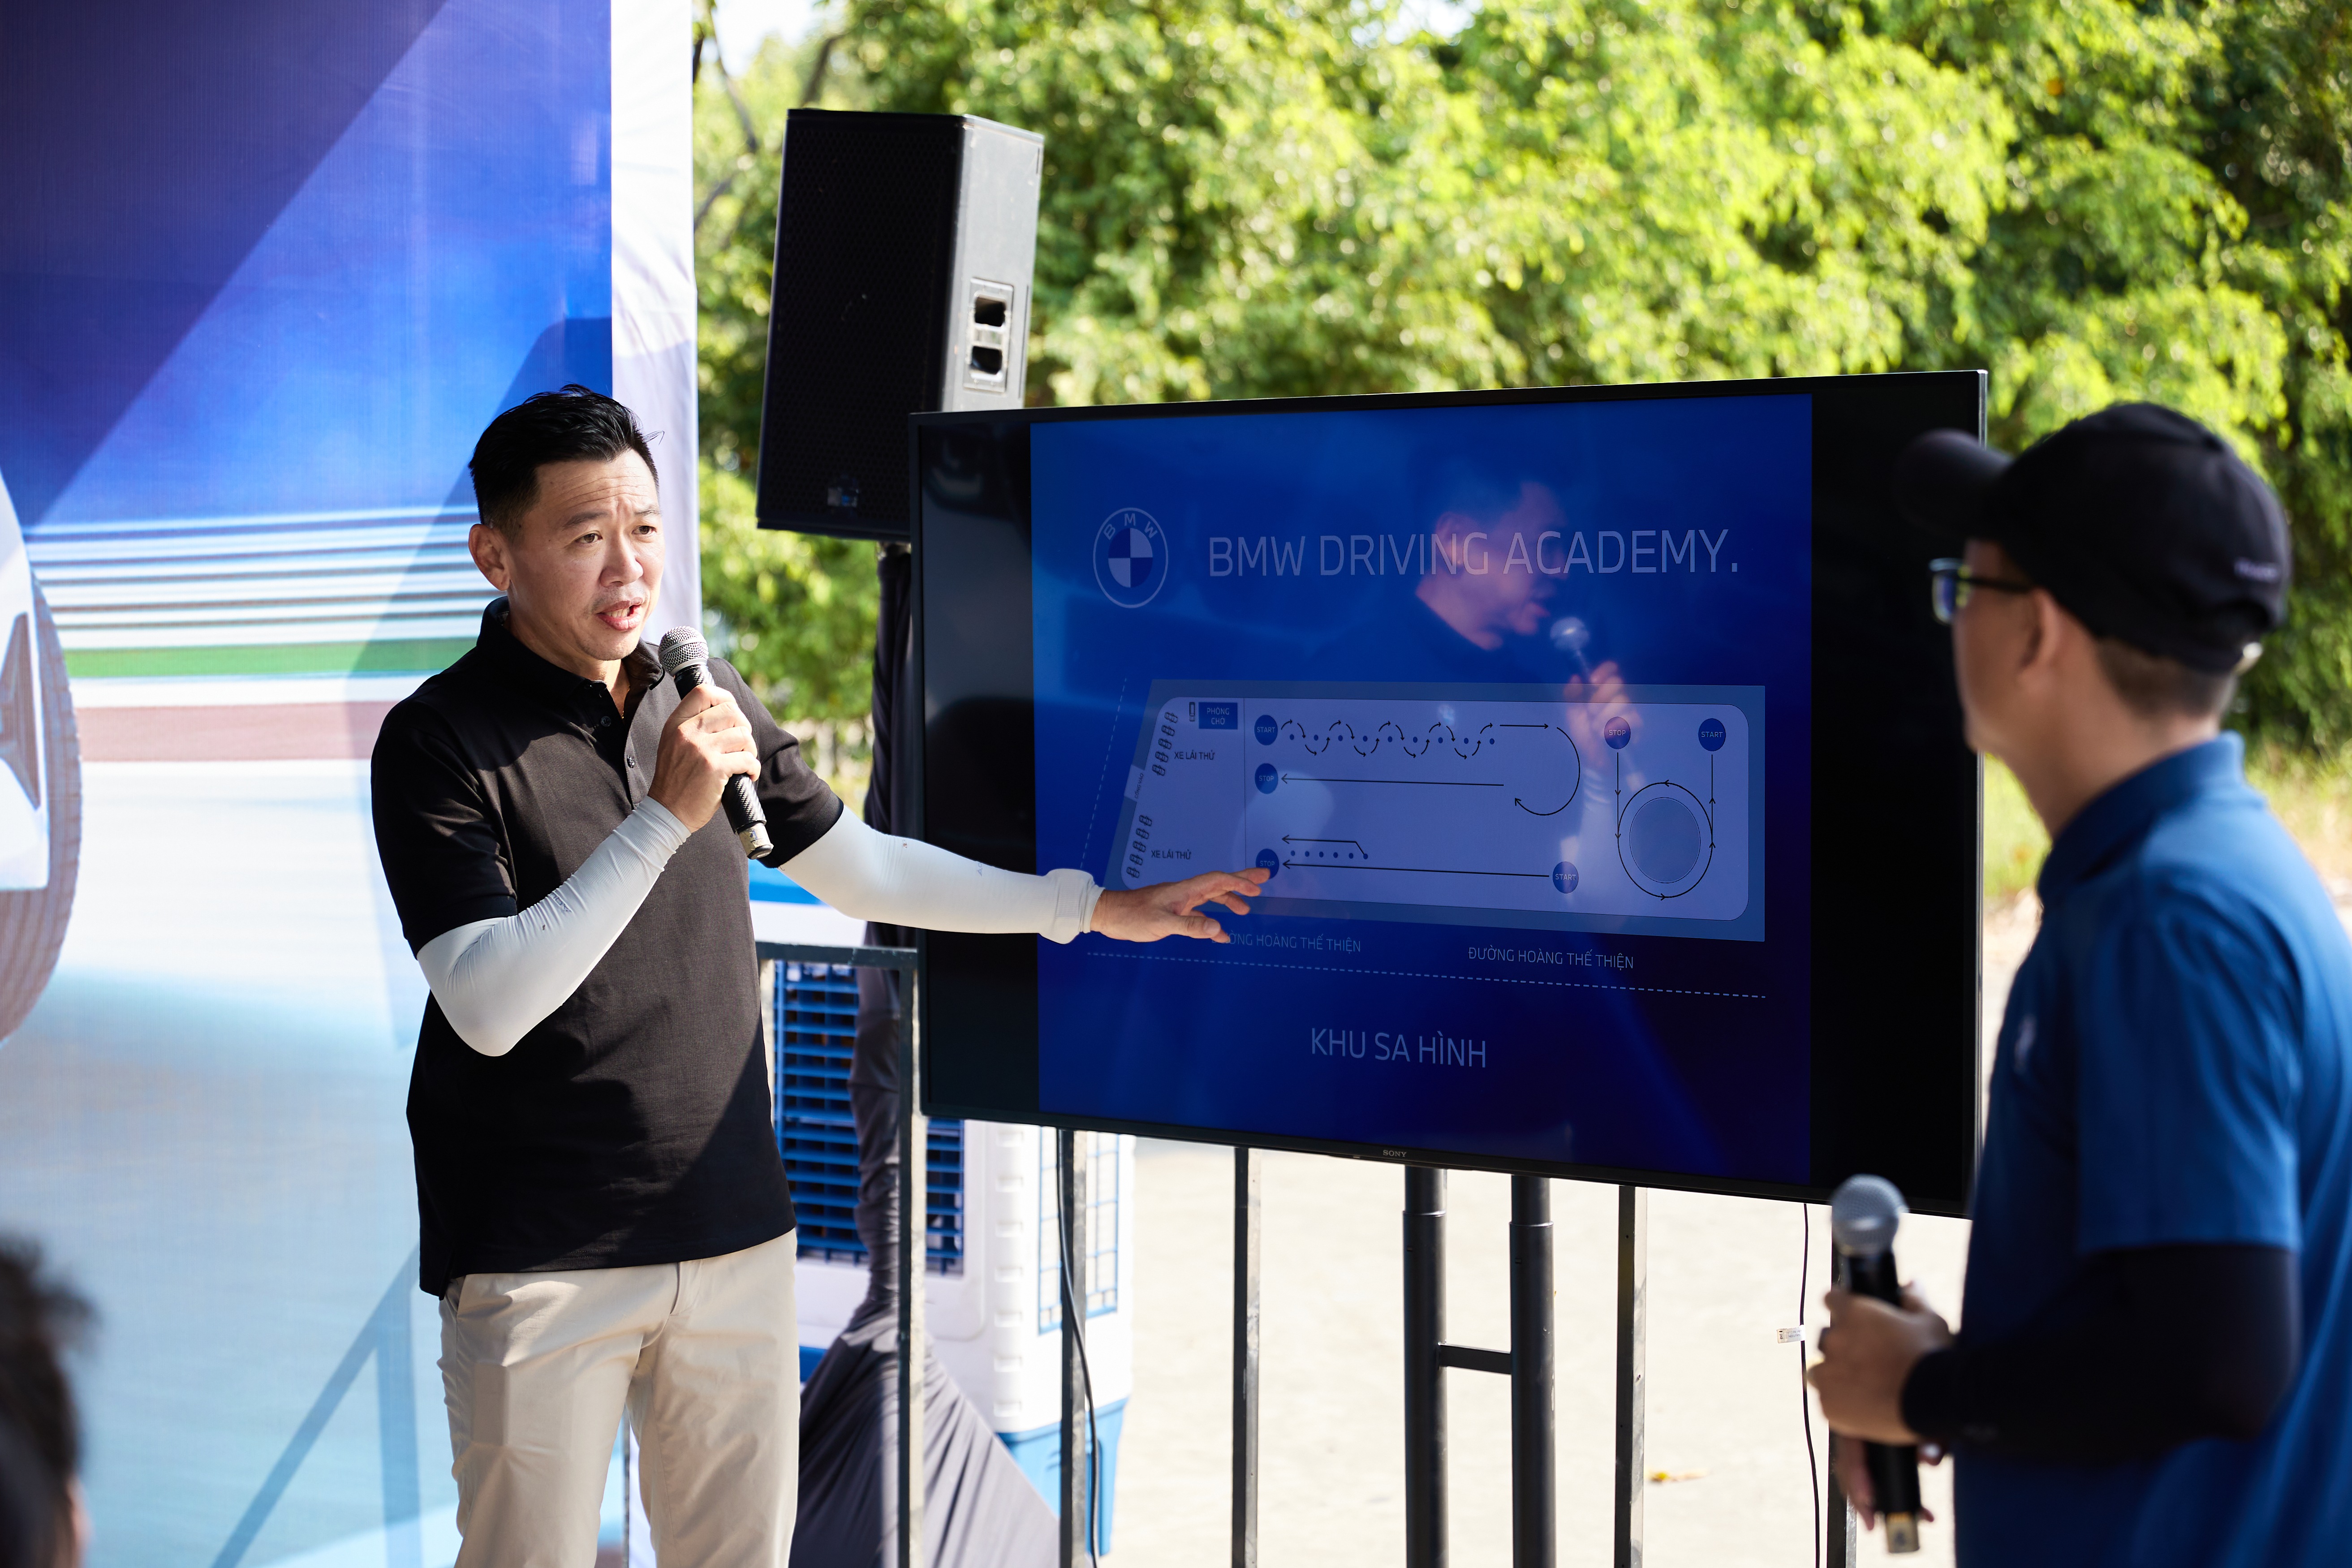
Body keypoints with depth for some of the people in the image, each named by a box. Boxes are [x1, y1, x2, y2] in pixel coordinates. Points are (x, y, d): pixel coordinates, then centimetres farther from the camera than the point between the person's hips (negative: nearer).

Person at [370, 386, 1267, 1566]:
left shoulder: (707, 704, 9)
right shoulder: (440, 740, -10)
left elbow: (861, 869, 19)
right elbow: (487, 1006, -20)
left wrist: (1097, 908, 19)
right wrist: (664, 817, -24)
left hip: (732, 1235, 5)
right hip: (541, 1266, -5)